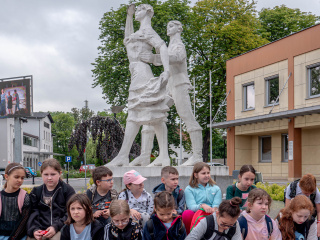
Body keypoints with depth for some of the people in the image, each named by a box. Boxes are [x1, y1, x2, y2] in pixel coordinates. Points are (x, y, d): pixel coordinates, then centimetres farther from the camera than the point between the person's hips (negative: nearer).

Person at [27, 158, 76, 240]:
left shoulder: (67, 190, 5)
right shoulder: (36, 192, 15)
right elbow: (33, 213, 7)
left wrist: (56, 227, -14)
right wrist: (34, 229, -11)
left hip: (60, 229, -3)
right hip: (40, 229, 3)